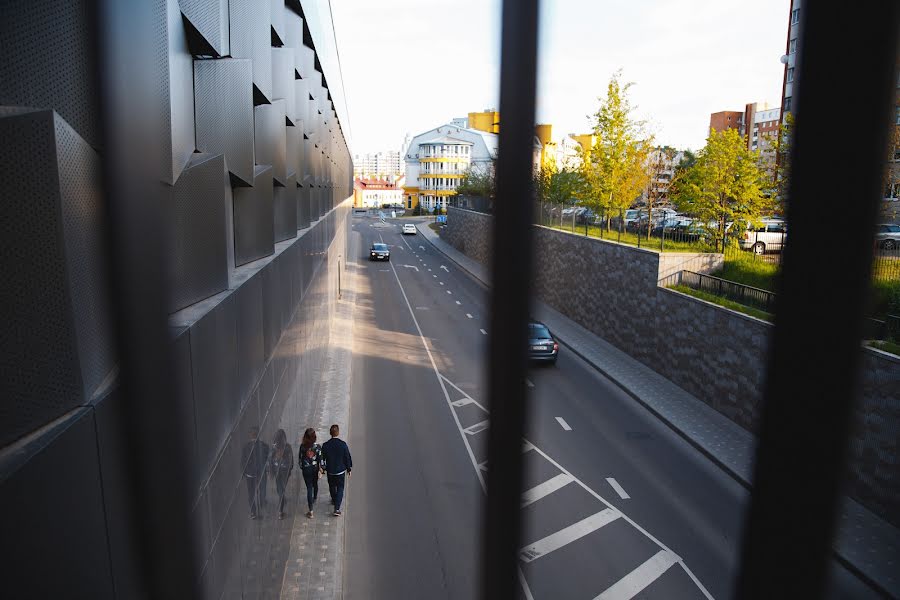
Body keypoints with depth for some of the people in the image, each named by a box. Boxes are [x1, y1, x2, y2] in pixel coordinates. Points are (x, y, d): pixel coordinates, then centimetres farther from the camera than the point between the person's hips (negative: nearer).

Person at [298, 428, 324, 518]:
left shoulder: (302, 446, -13)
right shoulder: (318, 447, -15)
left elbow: (300, 458, -3)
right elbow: (320, 459, -11)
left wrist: (301, 467, 13)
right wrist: (321, 470, -2)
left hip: (306, 470, -1)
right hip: (315, 469, 1)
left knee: (309, 488, 4)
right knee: (315, 485, 27)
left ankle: (311, 511, 1)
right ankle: (314, 500, 53)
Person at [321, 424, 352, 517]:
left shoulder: (325, 445, -15)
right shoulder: (343, 444, -18)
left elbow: (322, 458, -2)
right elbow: (347, 458, -9)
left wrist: (323, 468, 15)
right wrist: (348, 468, 7)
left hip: (330, 471, 2)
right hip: (341, 470, -2)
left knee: (332, 487, 24)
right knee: (340, 488, 8)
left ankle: (335, 500, 46)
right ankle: (337, 508, -1)